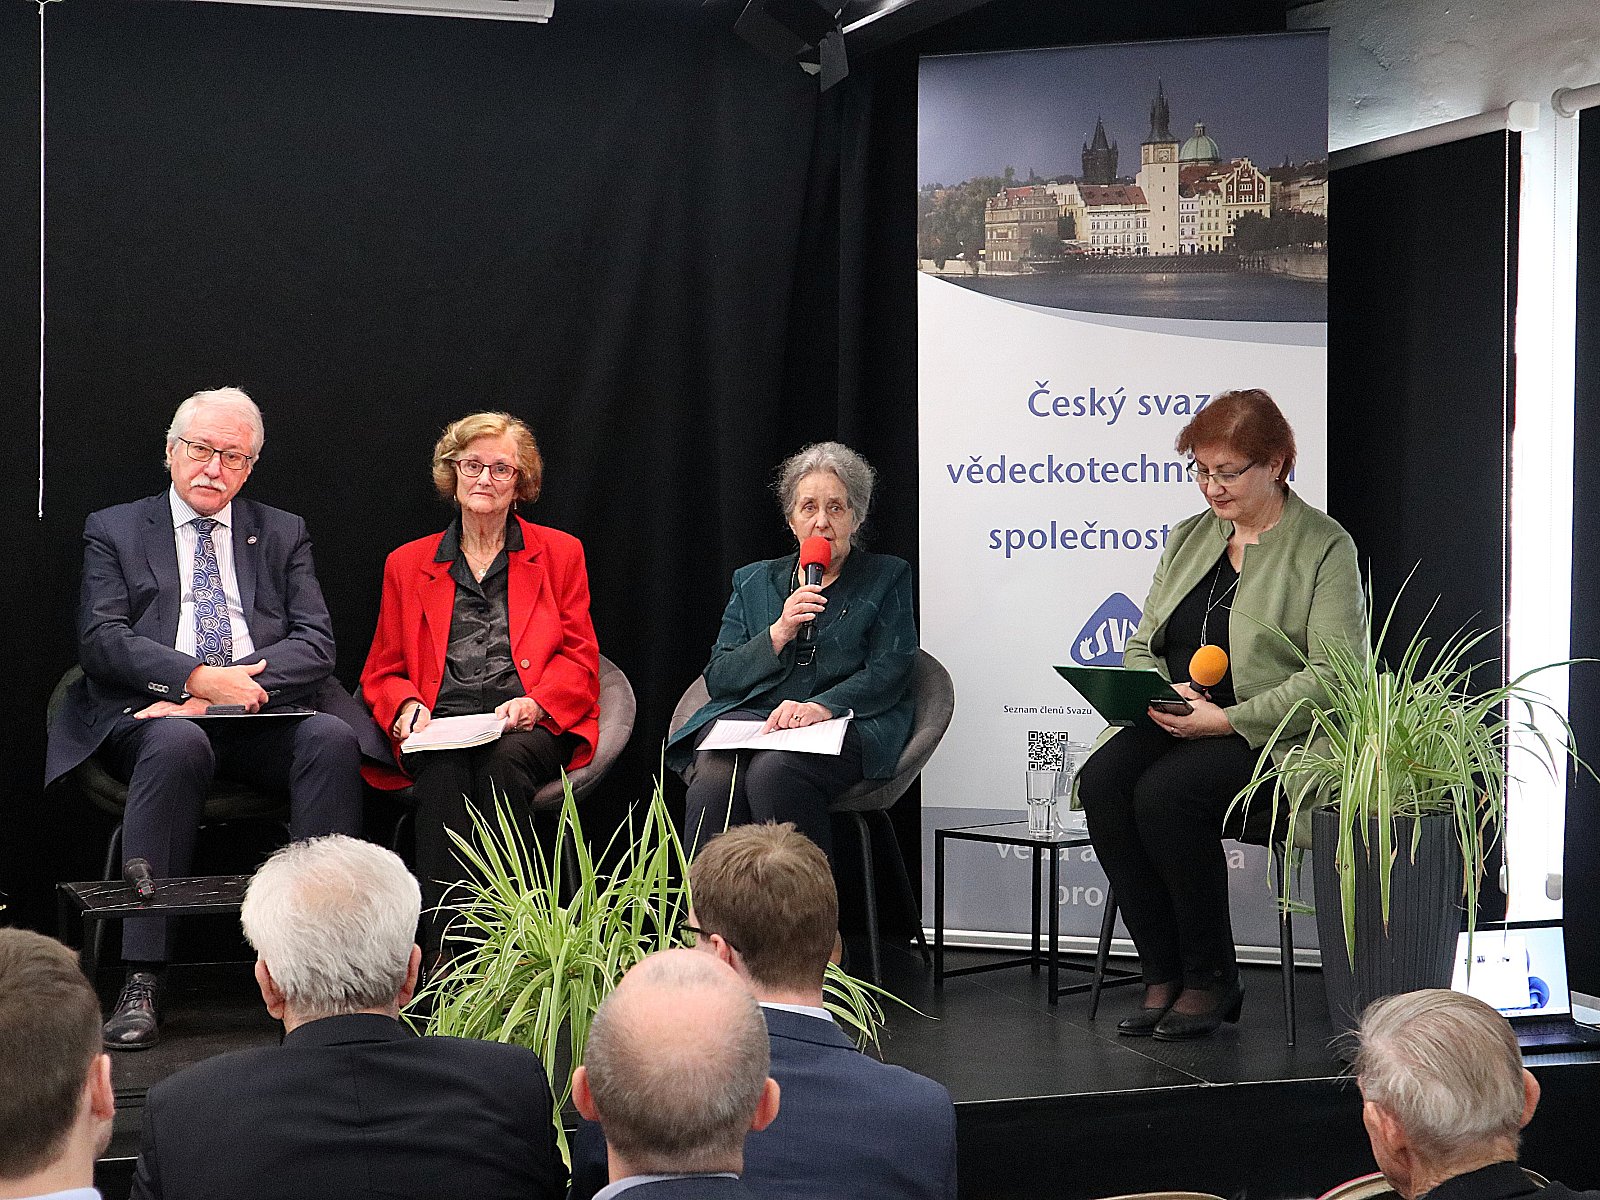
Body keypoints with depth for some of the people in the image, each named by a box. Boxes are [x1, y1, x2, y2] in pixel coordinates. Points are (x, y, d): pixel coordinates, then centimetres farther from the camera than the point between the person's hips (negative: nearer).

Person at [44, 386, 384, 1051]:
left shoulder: (283, 534, 20)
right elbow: (100, 639, 1)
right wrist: (197, 678, -15)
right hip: (158, 713, -2)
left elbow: (315, 642, 7)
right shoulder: (114, 530, 15)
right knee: (177, 745, -38)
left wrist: (232, 685, -11)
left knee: (331, 738, -31)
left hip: (265, 720, 2)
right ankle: (141, 983, -39)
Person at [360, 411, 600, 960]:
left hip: (532, 727, -1)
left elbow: (579, 660, 10)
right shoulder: (407, 564, 21)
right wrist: (408, 707, -5)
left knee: (503, 760, -36)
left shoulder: (560, 554, 17)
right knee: (444, 769, -35)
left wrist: (534, 704, -11)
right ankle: (443, 951, -41)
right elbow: (381, 672, 19)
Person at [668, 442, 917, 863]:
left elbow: (888, 674, 2)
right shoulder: (754, 582, 24)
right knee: (713, 779, -33)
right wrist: (778, 634, -3)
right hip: (747, 718, 3)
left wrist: (822, 706, -15)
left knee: (774, 773, -37)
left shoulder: (887, 578, 15)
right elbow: (718, 679, 13)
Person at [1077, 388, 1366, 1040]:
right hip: (1171, 725, 6)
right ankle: (1163, 976, -16)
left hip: (1274, 740, -6)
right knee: (1102, 781, -25)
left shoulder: (1324, 547, -1)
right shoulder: (1189, 539, 19)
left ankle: (1211, 979, -14)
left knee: (1165, 791, -32)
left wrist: (1226, 720, -19)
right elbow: (1142, 646, 19)